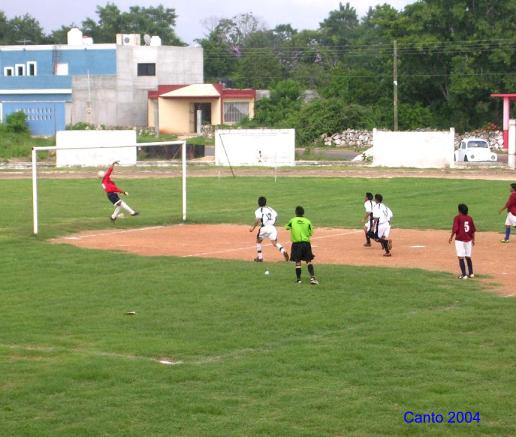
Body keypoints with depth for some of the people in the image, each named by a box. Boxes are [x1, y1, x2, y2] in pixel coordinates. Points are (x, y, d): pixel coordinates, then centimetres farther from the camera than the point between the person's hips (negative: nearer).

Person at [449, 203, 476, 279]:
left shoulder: (457, 217, -9)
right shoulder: (469, 218, 7)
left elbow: (455, 229, -16)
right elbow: (473, 230, 10)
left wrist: (451, 237, -5)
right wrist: (473, 239, 19)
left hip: (460, 240, -6)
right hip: (468, 240, 6)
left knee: (461, 257, -4)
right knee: (468, 257, 16)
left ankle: (464, 274, -7)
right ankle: (471, 273, 22)